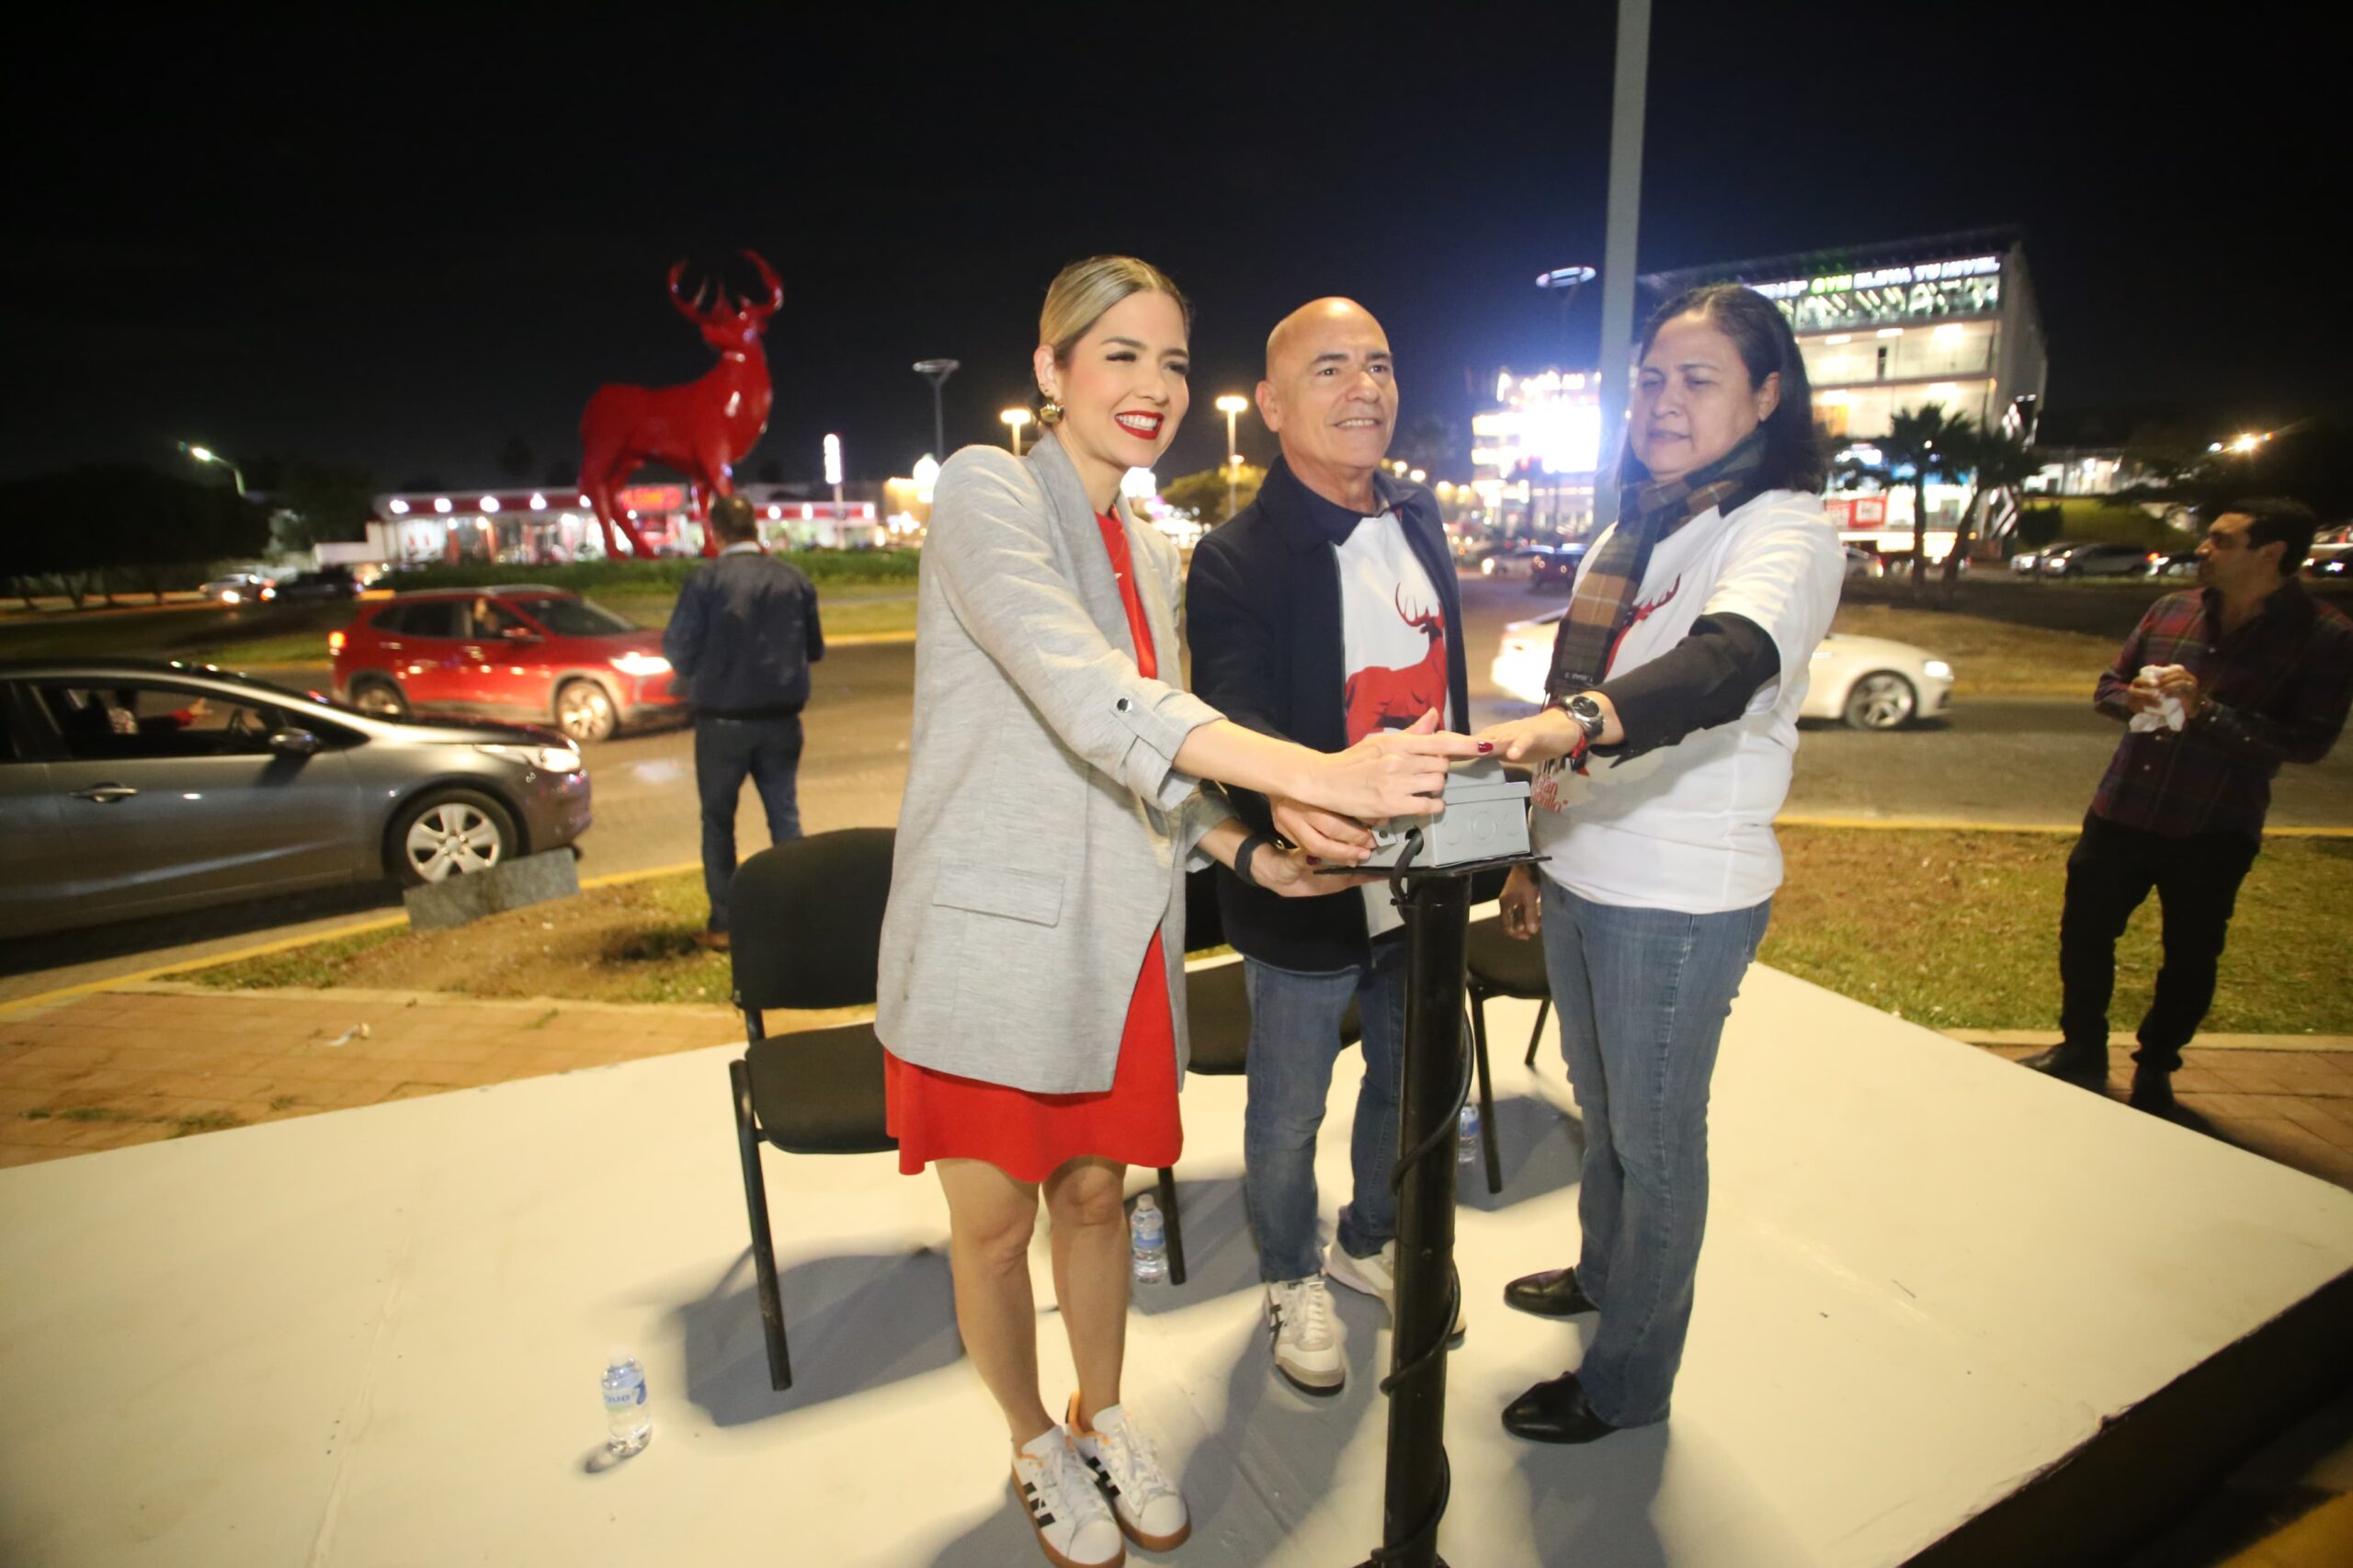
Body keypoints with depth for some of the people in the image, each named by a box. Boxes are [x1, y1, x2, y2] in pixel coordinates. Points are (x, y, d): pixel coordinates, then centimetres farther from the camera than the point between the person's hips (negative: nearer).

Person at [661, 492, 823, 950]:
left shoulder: (705, 579, -11)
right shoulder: (795, 579, 0)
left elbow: (677, 649, -8)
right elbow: (814, 649, 8)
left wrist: (701, 671, 13)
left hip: (721, 719, -2)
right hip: (781, 718, 3)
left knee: (718, 820, 10)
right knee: (785, 815, 11)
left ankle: (723, 923, 13)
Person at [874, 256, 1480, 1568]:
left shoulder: (1155, 557, 13)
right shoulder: (987, 493, -11)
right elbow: (1088, 698, -27)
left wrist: (1248, 854, 0)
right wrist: (1315, 773, -35)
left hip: (1114, 938, 6)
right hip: (989, 933, -5)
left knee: (1097, 1191, 19)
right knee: (995, 1217, 11)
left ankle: (1104, 1417, 44)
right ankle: (1036, 1444, 38)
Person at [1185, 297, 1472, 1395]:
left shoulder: (1420, 522, 5)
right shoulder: (1235, 560, -16)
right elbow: (1234, 715, -29)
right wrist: (1286, 793, -50)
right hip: (1306, 895, -6)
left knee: (1408, 1087, 24)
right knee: (1288, 1113, 14)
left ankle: (1367, 1243, 51)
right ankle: (1290, 1279, 42)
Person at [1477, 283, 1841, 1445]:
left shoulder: (1785, 532, -13)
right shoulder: (1630, 535, 12)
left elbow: (1732, 659, -35)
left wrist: (1578, 722, -54)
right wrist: (1534, 852, 16)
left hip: (1682, 898, -7)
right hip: (1580, 877, 7)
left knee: (1655, 1136, 8)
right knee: (1599, 1108, 24)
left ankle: (1628, 1382, 28)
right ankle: (1601, 1271, 48)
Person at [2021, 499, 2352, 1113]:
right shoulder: (2170, 611, 4)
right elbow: (2107, 683, 13)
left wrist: (2206, 711, -25)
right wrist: (2132, 698, -10)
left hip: (2213, 832, -4)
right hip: (2122, 812, 4)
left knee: (2190, 958, 11)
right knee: (2084, 933, 12)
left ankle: (2154, 1069, 31)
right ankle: (2082, 1051, 31)